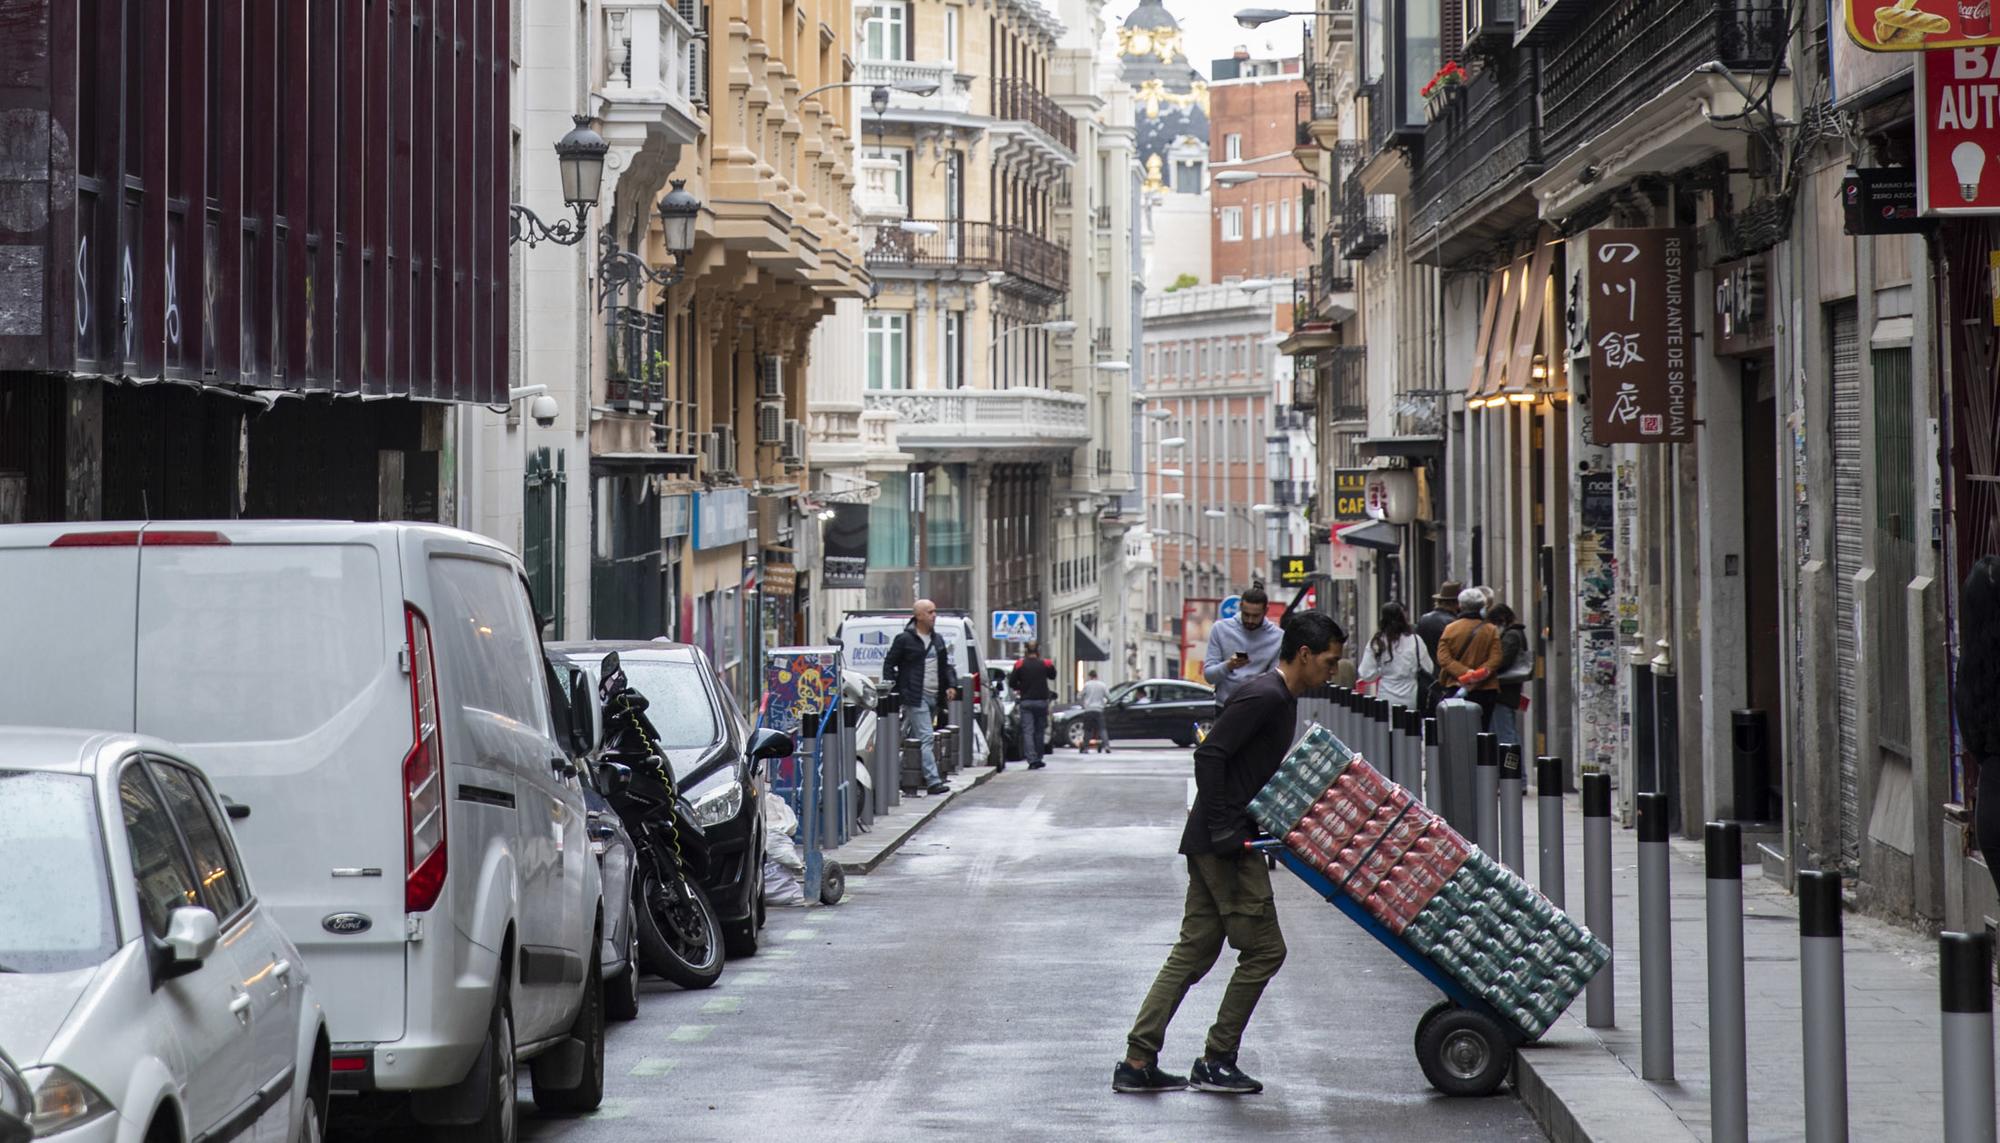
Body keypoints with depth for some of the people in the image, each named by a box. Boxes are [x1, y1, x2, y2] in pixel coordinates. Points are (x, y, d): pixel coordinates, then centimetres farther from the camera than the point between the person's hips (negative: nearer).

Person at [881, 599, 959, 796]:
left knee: (924, 737, 10)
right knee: (926, 737, -13)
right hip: (915, 697, -7)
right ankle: (933, 781, -17)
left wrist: (951, 685, 7)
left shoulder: (937, 640, 17)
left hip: (935, 697, 7)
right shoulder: (905, 639, -4)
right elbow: (889, 664, -1)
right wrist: (892, 689, -10)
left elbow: (946, 666, 23)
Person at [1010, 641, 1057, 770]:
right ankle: (1038, 758, 18)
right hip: (1041, 701, 1)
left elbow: (1011, 682, -2)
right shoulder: (1045, 664, 0)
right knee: (1039, 731, 13)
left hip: (1026, 701, -1)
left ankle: (1032, 759, -18)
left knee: (1027, 731, -4)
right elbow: (1053, 675, 19)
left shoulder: (1020, 665, -2)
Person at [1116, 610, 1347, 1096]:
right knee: (1264, 949, -4)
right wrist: (1222, 831, -22)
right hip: (1228, 845, -10)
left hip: (1216, 843, 10)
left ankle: (1138, 1062, 9)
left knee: (1193, 951, 10)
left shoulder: (1281, 699, 17)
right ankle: (1216, 1062, 3)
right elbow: (1209, 756, -21)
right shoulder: (1265, 696, -14)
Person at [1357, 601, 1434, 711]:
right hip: (1409, 699, 0)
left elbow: (1367, 675, -5)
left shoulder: (1376, 643, -8)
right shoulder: (1415, 640, -6)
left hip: (1386, 698, 0)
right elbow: (1428, 669, 2)